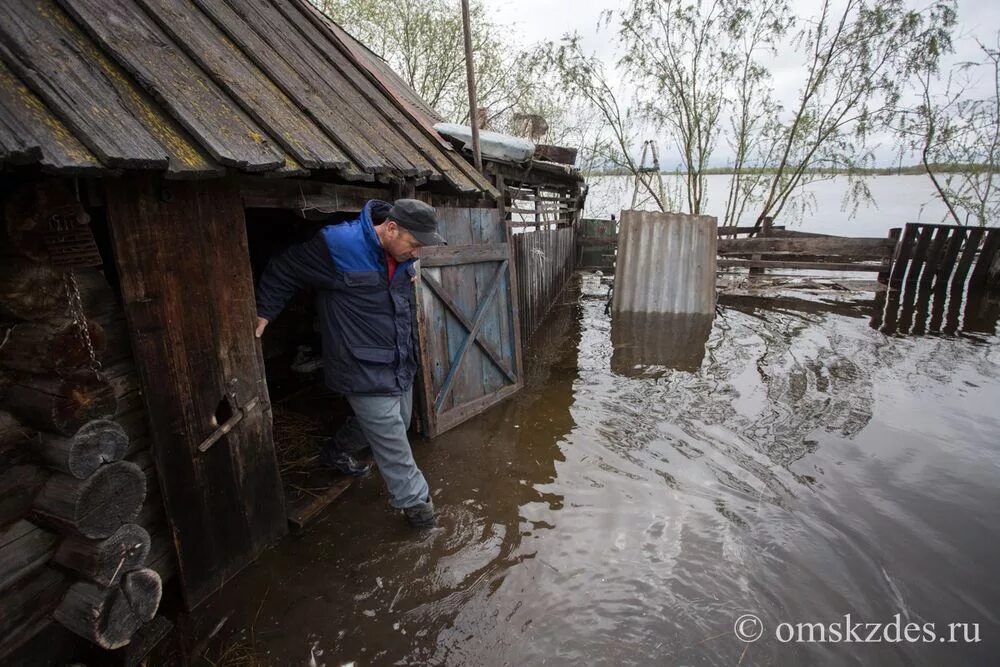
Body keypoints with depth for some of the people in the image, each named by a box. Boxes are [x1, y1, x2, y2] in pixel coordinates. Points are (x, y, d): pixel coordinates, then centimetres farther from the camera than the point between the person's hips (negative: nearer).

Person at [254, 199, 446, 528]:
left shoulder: (401, 257, 0)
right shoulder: (338, 244, -22)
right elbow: (283, 271, -9)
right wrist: (264, 312, -6)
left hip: (400, 363, 8)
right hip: (364, 370, -8)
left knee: (387, 423, 24)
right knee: (391, 441, 1)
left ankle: (337, 451, 50)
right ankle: (415, 501, 22)